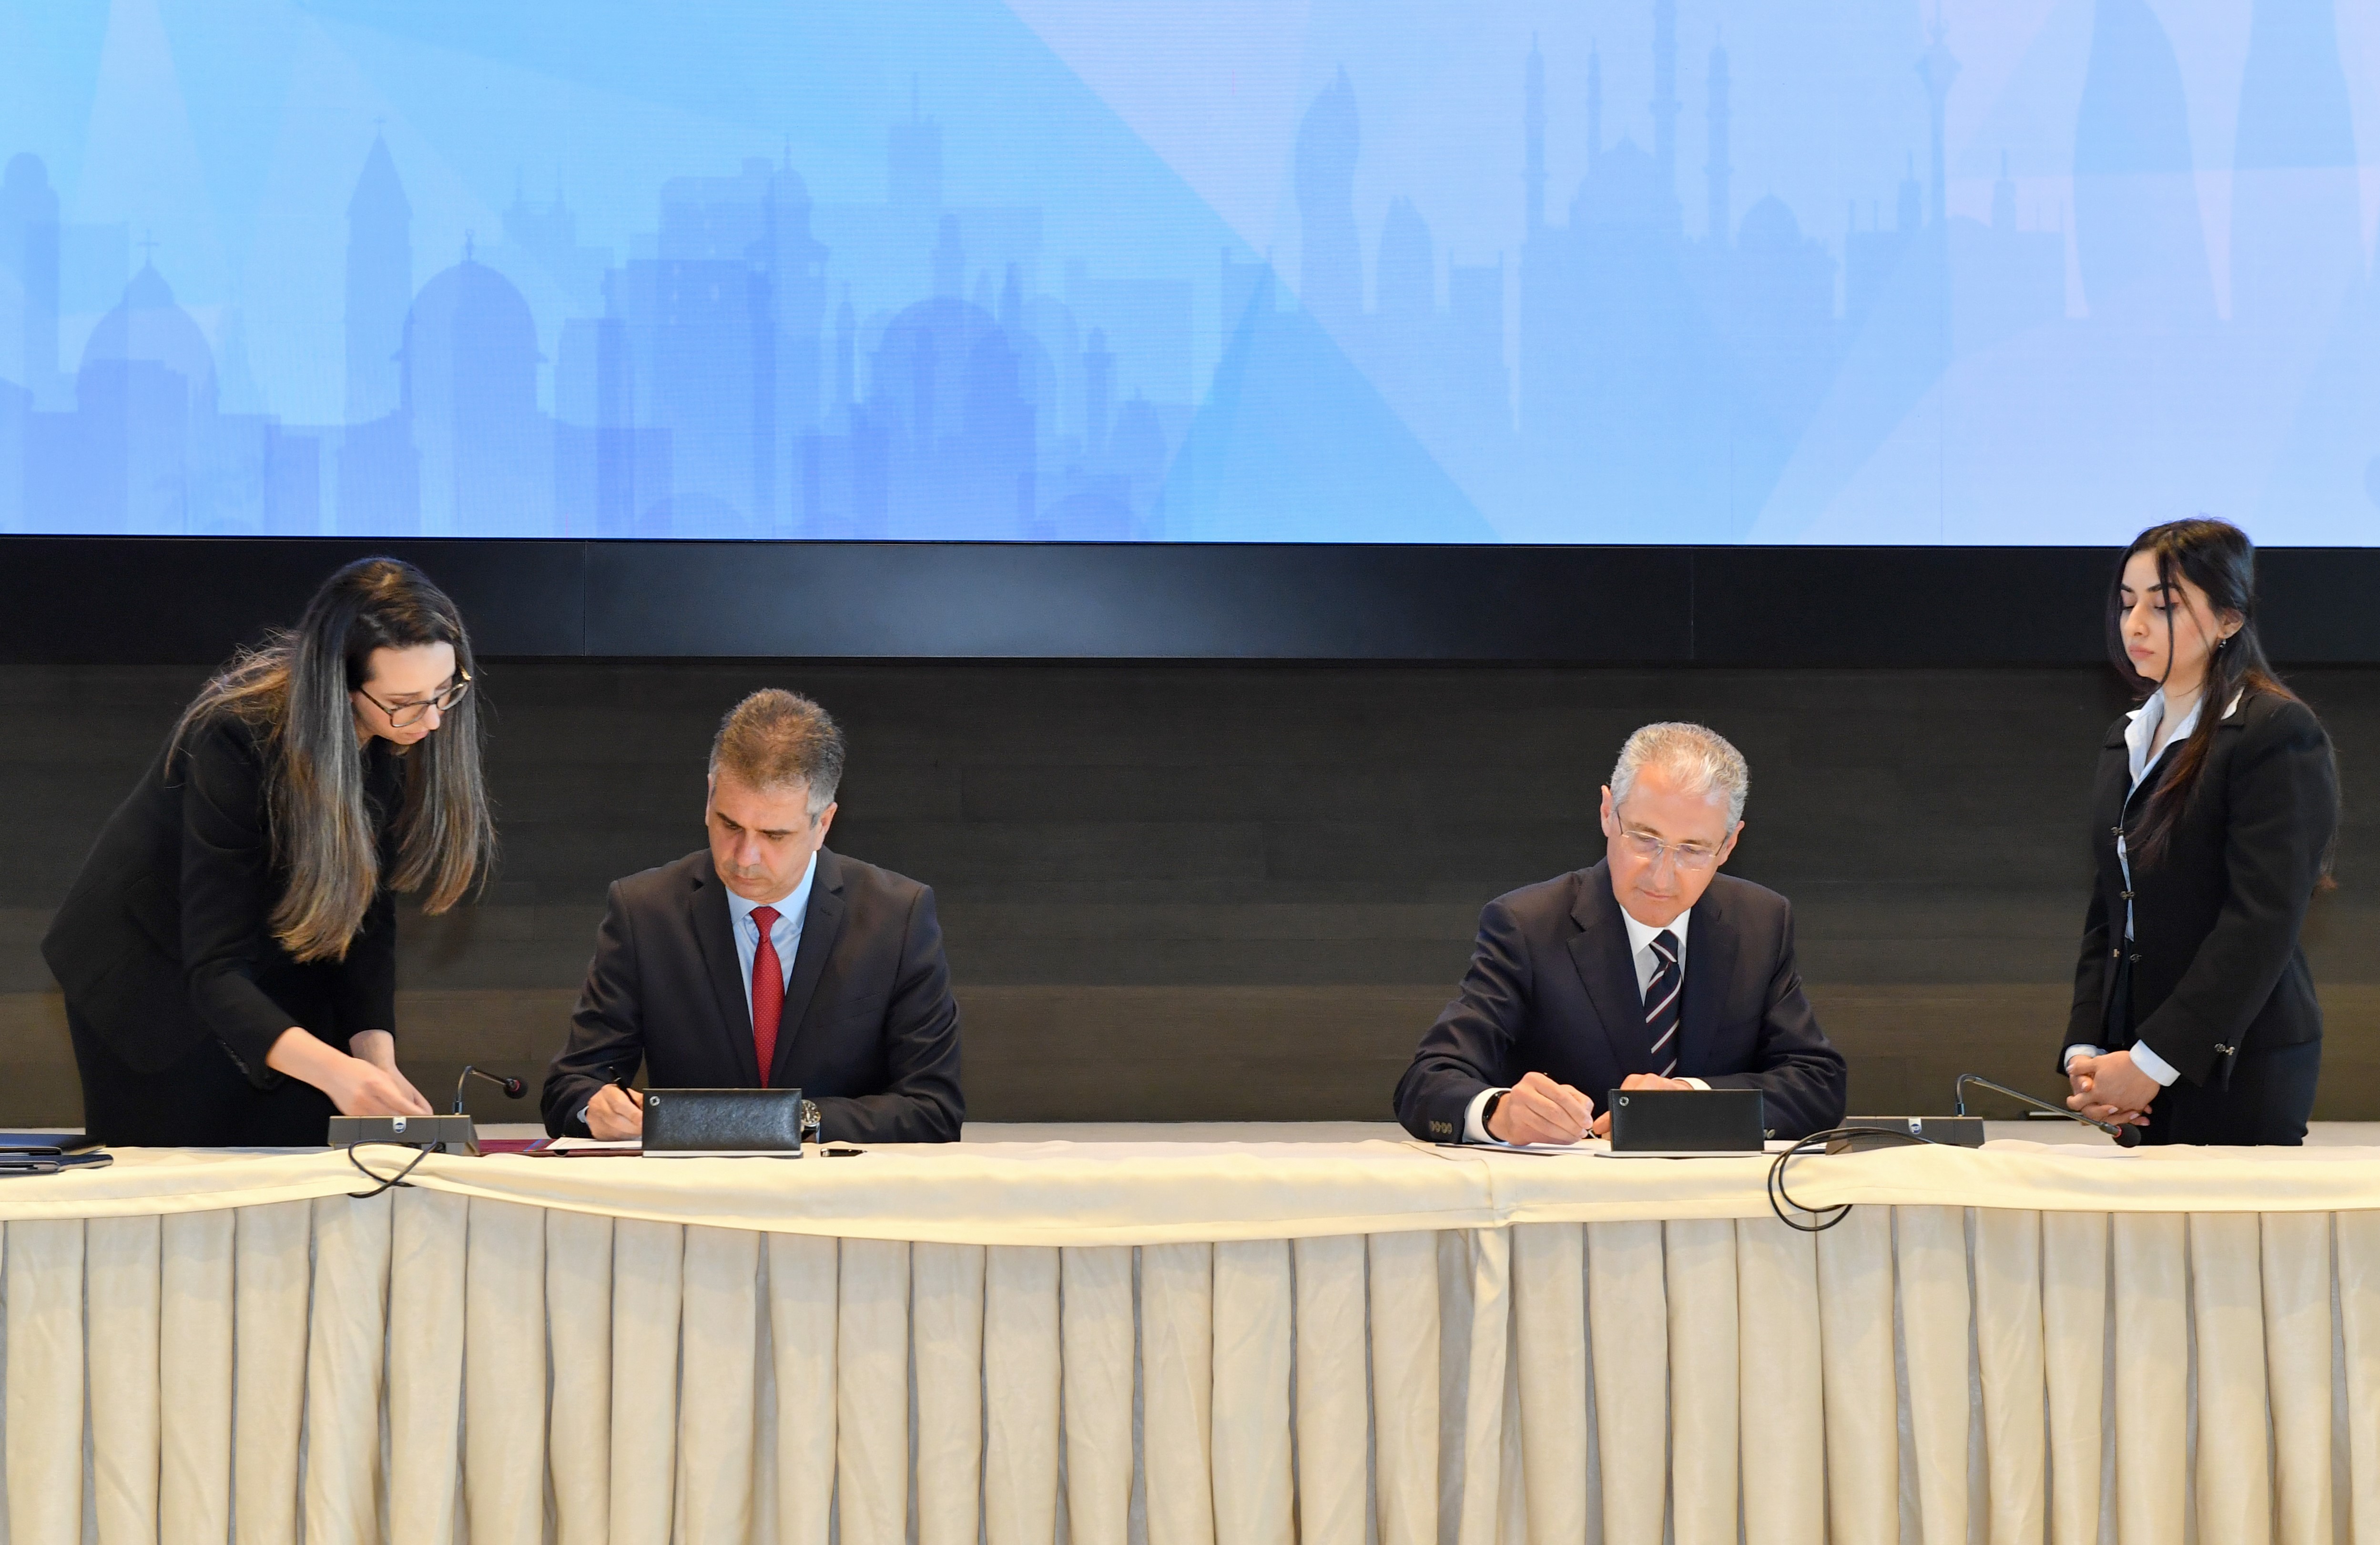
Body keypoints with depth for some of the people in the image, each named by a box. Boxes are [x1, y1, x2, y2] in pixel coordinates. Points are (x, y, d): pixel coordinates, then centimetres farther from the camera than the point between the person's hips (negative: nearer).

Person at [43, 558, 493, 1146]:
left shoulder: (412, 737, -19)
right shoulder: (237, 736, -35)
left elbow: (369, 917, -13)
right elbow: (212, 969, -38)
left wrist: (376, 1054, -28)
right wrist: (332, 1070, -53)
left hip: (285, 974, 5)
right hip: (151, 960, -4)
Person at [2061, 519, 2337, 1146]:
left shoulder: (2279, 734, -8)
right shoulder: (2126, 740, 16)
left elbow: (2261, 924, -15)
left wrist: (2154, 1062, -18)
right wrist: (2083, 1050, 1)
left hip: (2239, 1073, -6)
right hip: (2139, 1071, 6)